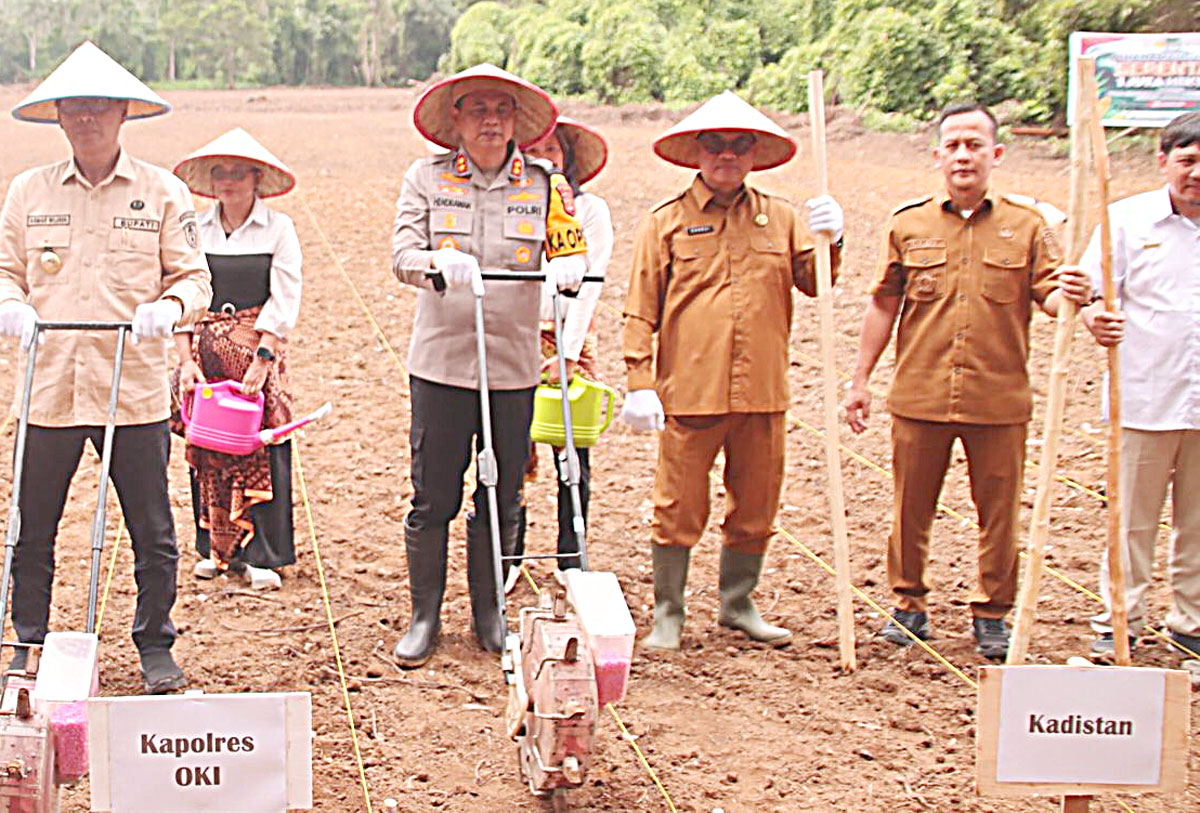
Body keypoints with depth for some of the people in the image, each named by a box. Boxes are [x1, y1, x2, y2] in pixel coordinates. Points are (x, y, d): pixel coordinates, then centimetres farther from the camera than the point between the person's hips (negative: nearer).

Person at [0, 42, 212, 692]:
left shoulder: (163, 192, 5)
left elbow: (193, 277, 5)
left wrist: (169, 305, -16)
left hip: (135, 390, -1)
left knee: (153, 533, 4)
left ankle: (155, 647, 20)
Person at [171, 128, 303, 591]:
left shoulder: (278, 229, 0)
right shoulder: (196, 230, 7)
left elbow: (283, 303, -5)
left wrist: (261, 361, -12)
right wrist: (186, 358, -4)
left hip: (260, 348, -3)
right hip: (205, 349, 3)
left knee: (261, 449, -4)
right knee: (206, 449, 4)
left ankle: (260, 556, 4)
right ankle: (216, 548, 17)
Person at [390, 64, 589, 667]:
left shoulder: (544, 186, 8)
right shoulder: (425, 178, 5)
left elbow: (572, 250, 4)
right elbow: (403, 254, -4)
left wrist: (566, 268, -20)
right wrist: (439, 263, -26)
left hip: (514, 365, 1)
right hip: (441, 362, -1)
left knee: (501, 499, 8)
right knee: (432, 498, 2)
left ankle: (489, 616, 23)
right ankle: (424, 617, 17)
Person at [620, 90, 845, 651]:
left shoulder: (780, 217, 11)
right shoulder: (666, 221, 2)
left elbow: (814, 283, 8)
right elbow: (640, 311, 0)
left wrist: (829, 240, -11)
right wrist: (639, 384, -7)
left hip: (762, 392, 3)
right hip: (689, 391, -3)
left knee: (755, 508, 12)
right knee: (678, 509, 1)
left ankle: (739, 605, 30)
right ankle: (667, 614, 17)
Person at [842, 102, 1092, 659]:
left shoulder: (1027, 224, 4)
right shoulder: (908, 224, 5)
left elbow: (1049, 295, -2)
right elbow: (883, 305, 8)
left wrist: (1069, 296, -27)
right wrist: (860, 380, 7)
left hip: (1000, 399, 0)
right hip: (918, 398, 1)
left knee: (999, 511, 7)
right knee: (911, 508, 8)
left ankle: (992, 613, 22)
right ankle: (909, 604, 26)